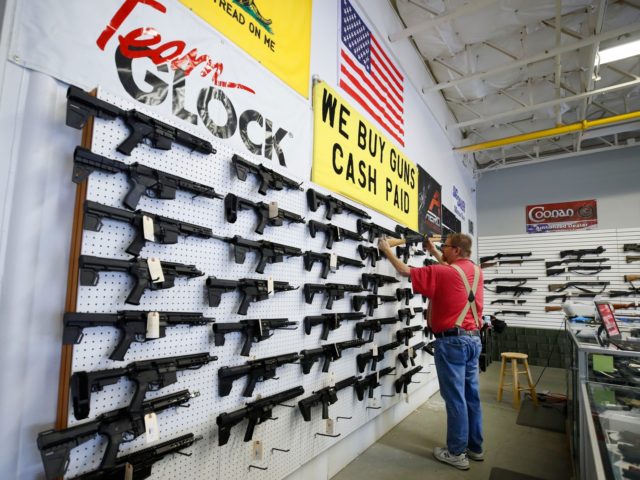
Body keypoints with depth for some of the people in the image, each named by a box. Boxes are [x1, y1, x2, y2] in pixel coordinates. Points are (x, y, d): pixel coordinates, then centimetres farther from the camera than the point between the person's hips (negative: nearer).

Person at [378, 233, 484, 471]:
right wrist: (433, 251, 28)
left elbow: (407, 272, -7)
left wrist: (387, 250, 4)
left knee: (455, 397, 1)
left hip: (452, 341, -8)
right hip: (473, 338, 8)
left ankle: (456, 453, 13)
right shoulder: (476, 270, 6)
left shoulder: (441, 273, -15)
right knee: (471, 394, 16)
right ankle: (475, 447, 28)